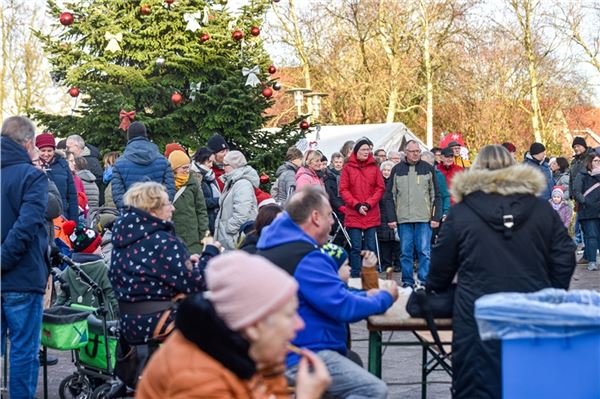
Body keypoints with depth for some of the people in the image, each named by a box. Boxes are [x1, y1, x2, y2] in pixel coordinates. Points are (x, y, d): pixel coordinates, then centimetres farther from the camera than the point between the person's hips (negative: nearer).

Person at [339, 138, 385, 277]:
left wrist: (369, 204, -8)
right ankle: (355, 277, 6)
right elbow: (343, 190, -1)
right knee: (356, 248, 1)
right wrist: (356, 205, -11)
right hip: (353, 215, -2)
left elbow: (380, 188, 4)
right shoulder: (348, 167, 1)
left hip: (372, 215, 2)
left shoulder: (374, 167, 7)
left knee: (370, 248, 5)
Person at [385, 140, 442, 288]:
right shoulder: (397, 170, 8)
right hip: (403, 219, 1)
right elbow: (390, 196, 8)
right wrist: (391, 218, 0)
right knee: (405, 252, 4)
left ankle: (423, 281, 2)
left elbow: (436, 196, 7)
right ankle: (407, 282, 11)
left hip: (424, 219, -1)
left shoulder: (428, 169, 6)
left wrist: (436, 217, -1)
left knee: (424, 251, -3)